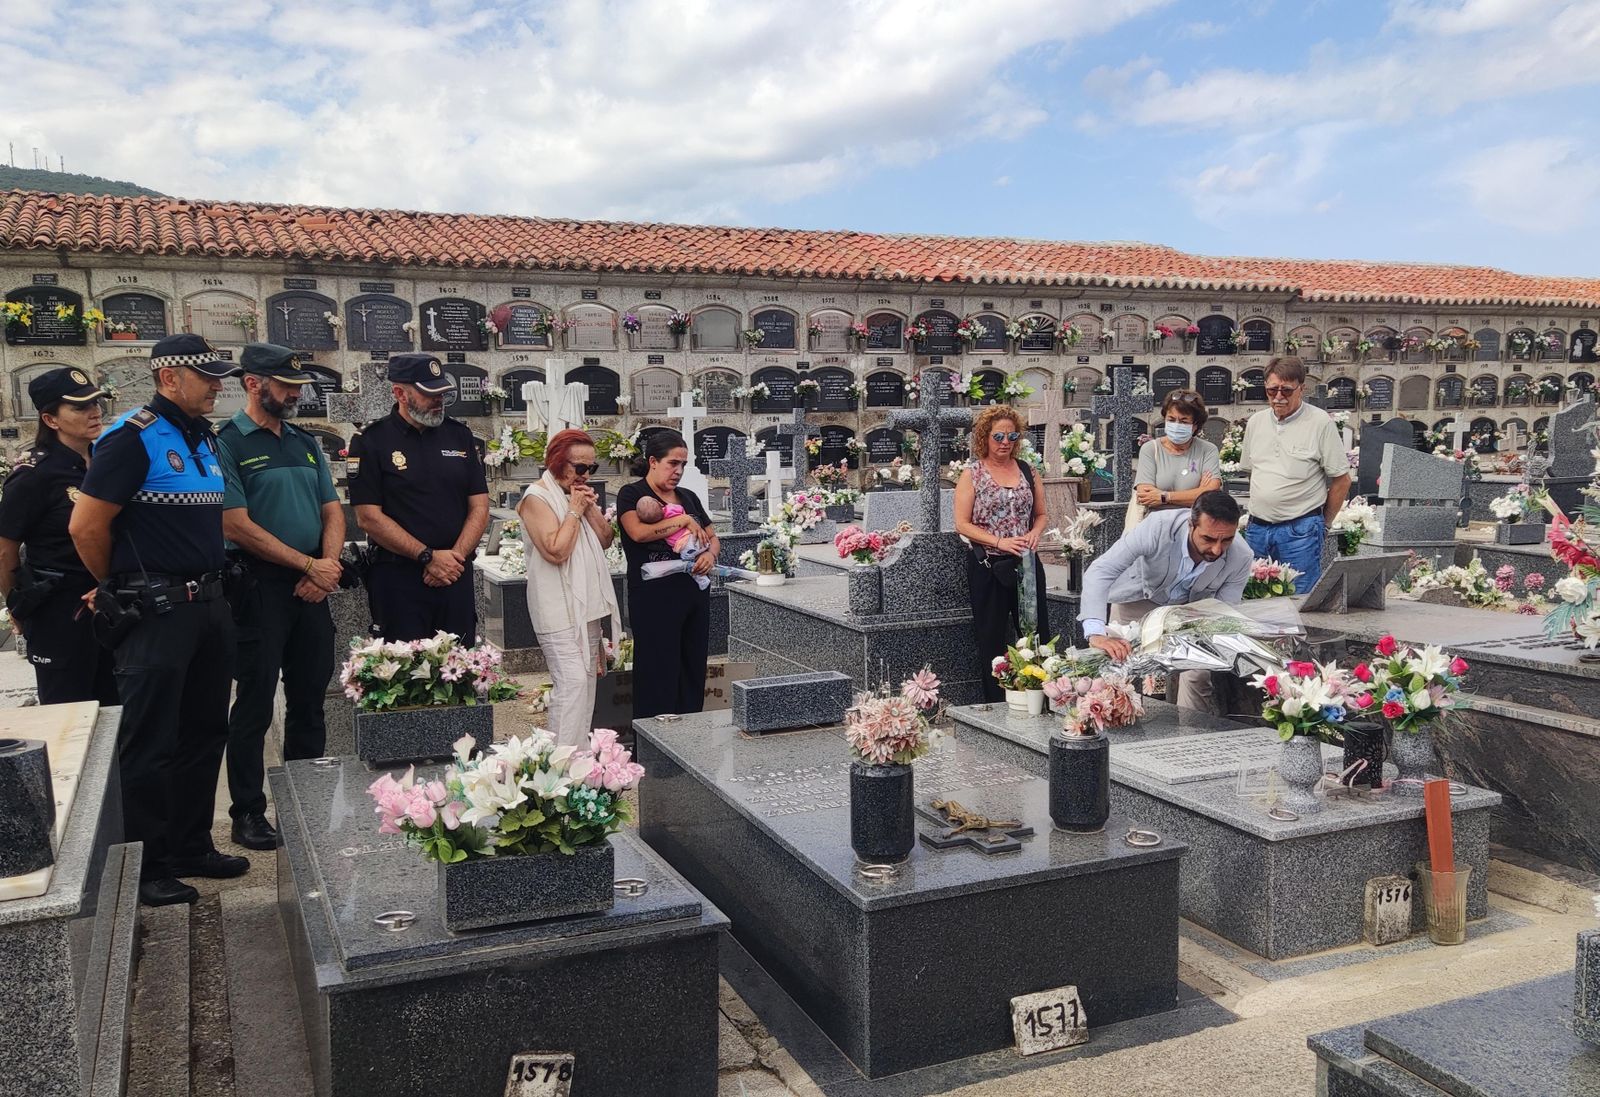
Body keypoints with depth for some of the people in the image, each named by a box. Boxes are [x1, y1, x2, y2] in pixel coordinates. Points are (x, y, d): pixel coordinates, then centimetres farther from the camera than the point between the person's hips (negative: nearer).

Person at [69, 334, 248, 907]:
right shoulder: (133, 439, -13)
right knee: (150, 744, 1)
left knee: (205, 733, 15)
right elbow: (86, 526, -13)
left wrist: (211, 583, 16)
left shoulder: (205, 439, 12)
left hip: (209, 603, 8)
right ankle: (147, 867, 13)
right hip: (157, 614, -8)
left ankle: (192, 847, 28)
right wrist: (123, 590, 0)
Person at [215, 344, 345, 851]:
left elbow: (332, 512, 13)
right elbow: (236, 526, -14)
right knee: (255, 703, 1)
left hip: (312, 589, 6)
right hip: (261, 587, -6)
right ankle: (248, 812, 13)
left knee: (310, 696, 12)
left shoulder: (306, 443, 13)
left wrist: (327, 566, -5)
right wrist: (308, 565, -13)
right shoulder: (228, 443, -7)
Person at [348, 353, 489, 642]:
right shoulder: (371, 442, -2)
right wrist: (429, 557, -14)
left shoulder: (460, 435, 10)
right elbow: (369, 518, -9)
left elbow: (479, 507, 7)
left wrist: (455, 557, -8)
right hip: (397, 578, -4)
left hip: (457, 575, 4)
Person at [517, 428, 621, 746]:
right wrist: (574, 511, -13)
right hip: (559, 608, -9)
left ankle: (580, 752, 16)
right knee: (571, 680, -16)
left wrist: (592, 509, -2)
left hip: (588, 604, 9)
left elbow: (606, 540, 13)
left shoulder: (580, 493, 15)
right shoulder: (537, 497, -11)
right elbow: (556, 551, -21)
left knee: (588, 678, 9)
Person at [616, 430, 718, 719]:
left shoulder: (689, 497, 16)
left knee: (693, 671, 8)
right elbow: (638, 532, -20)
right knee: (658, 674, -2)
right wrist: (684, 520, -12)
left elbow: (713, 538, 20)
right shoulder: (632, 495, -2)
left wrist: (710, 554, -3)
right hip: (654, 597, -6)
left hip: (695, 594, 6)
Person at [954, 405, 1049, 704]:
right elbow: (962, 524, -7)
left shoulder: (1026, 471, 9)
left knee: (1036, 633, 5)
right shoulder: (972, 474, -2)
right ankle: (997, 702, 14)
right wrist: (1000, 541, -18)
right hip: (988, 566, -3)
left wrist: (1035, 533, -6)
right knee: (992, 639, 5)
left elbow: (1040, 514, 16)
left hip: (1026, 563, 3)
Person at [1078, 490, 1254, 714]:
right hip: (1139, 598, -2)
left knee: (1199, 675, -11)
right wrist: (1096, 634, -52)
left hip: (1190, 607, 2)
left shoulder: (1241, 558, -28)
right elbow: (1100, 571, -41)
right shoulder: (1158, 527, -38)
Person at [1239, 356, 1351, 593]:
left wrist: (1322, 523, 3)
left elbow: (1341, 481, -2)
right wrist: (1260, 513, 15)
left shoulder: (1320, 422, -6)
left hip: (1300, 531, -5)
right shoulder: (1255, 422, 10)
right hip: (1257, 528, 5)